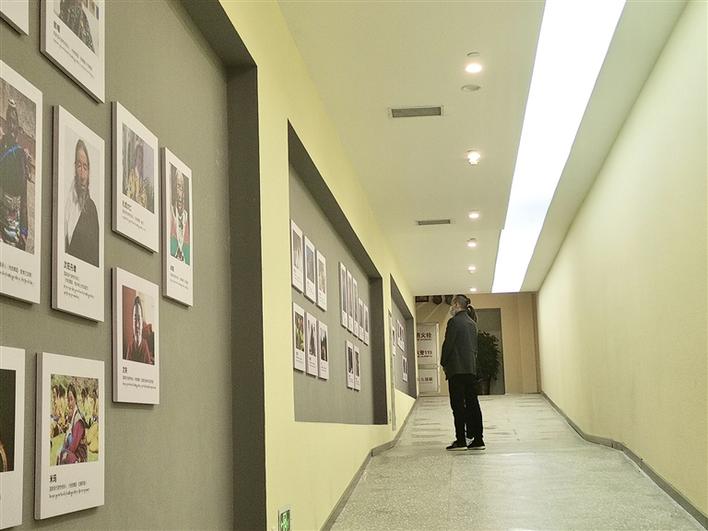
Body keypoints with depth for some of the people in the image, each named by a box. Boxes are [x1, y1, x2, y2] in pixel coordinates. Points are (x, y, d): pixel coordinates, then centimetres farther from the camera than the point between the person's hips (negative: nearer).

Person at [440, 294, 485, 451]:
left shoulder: (454, 321, -9)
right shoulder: (472, 323, 15)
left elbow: (448, 344, -11)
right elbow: (475, 346, 16)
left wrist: (443, 363, 1)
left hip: (457, 369, -7)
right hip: (471, 368, 7)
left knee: (458, 405, -5)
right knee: (472, 403, 7)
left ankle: (460, 440, -6)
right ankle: (477, 439, 6)